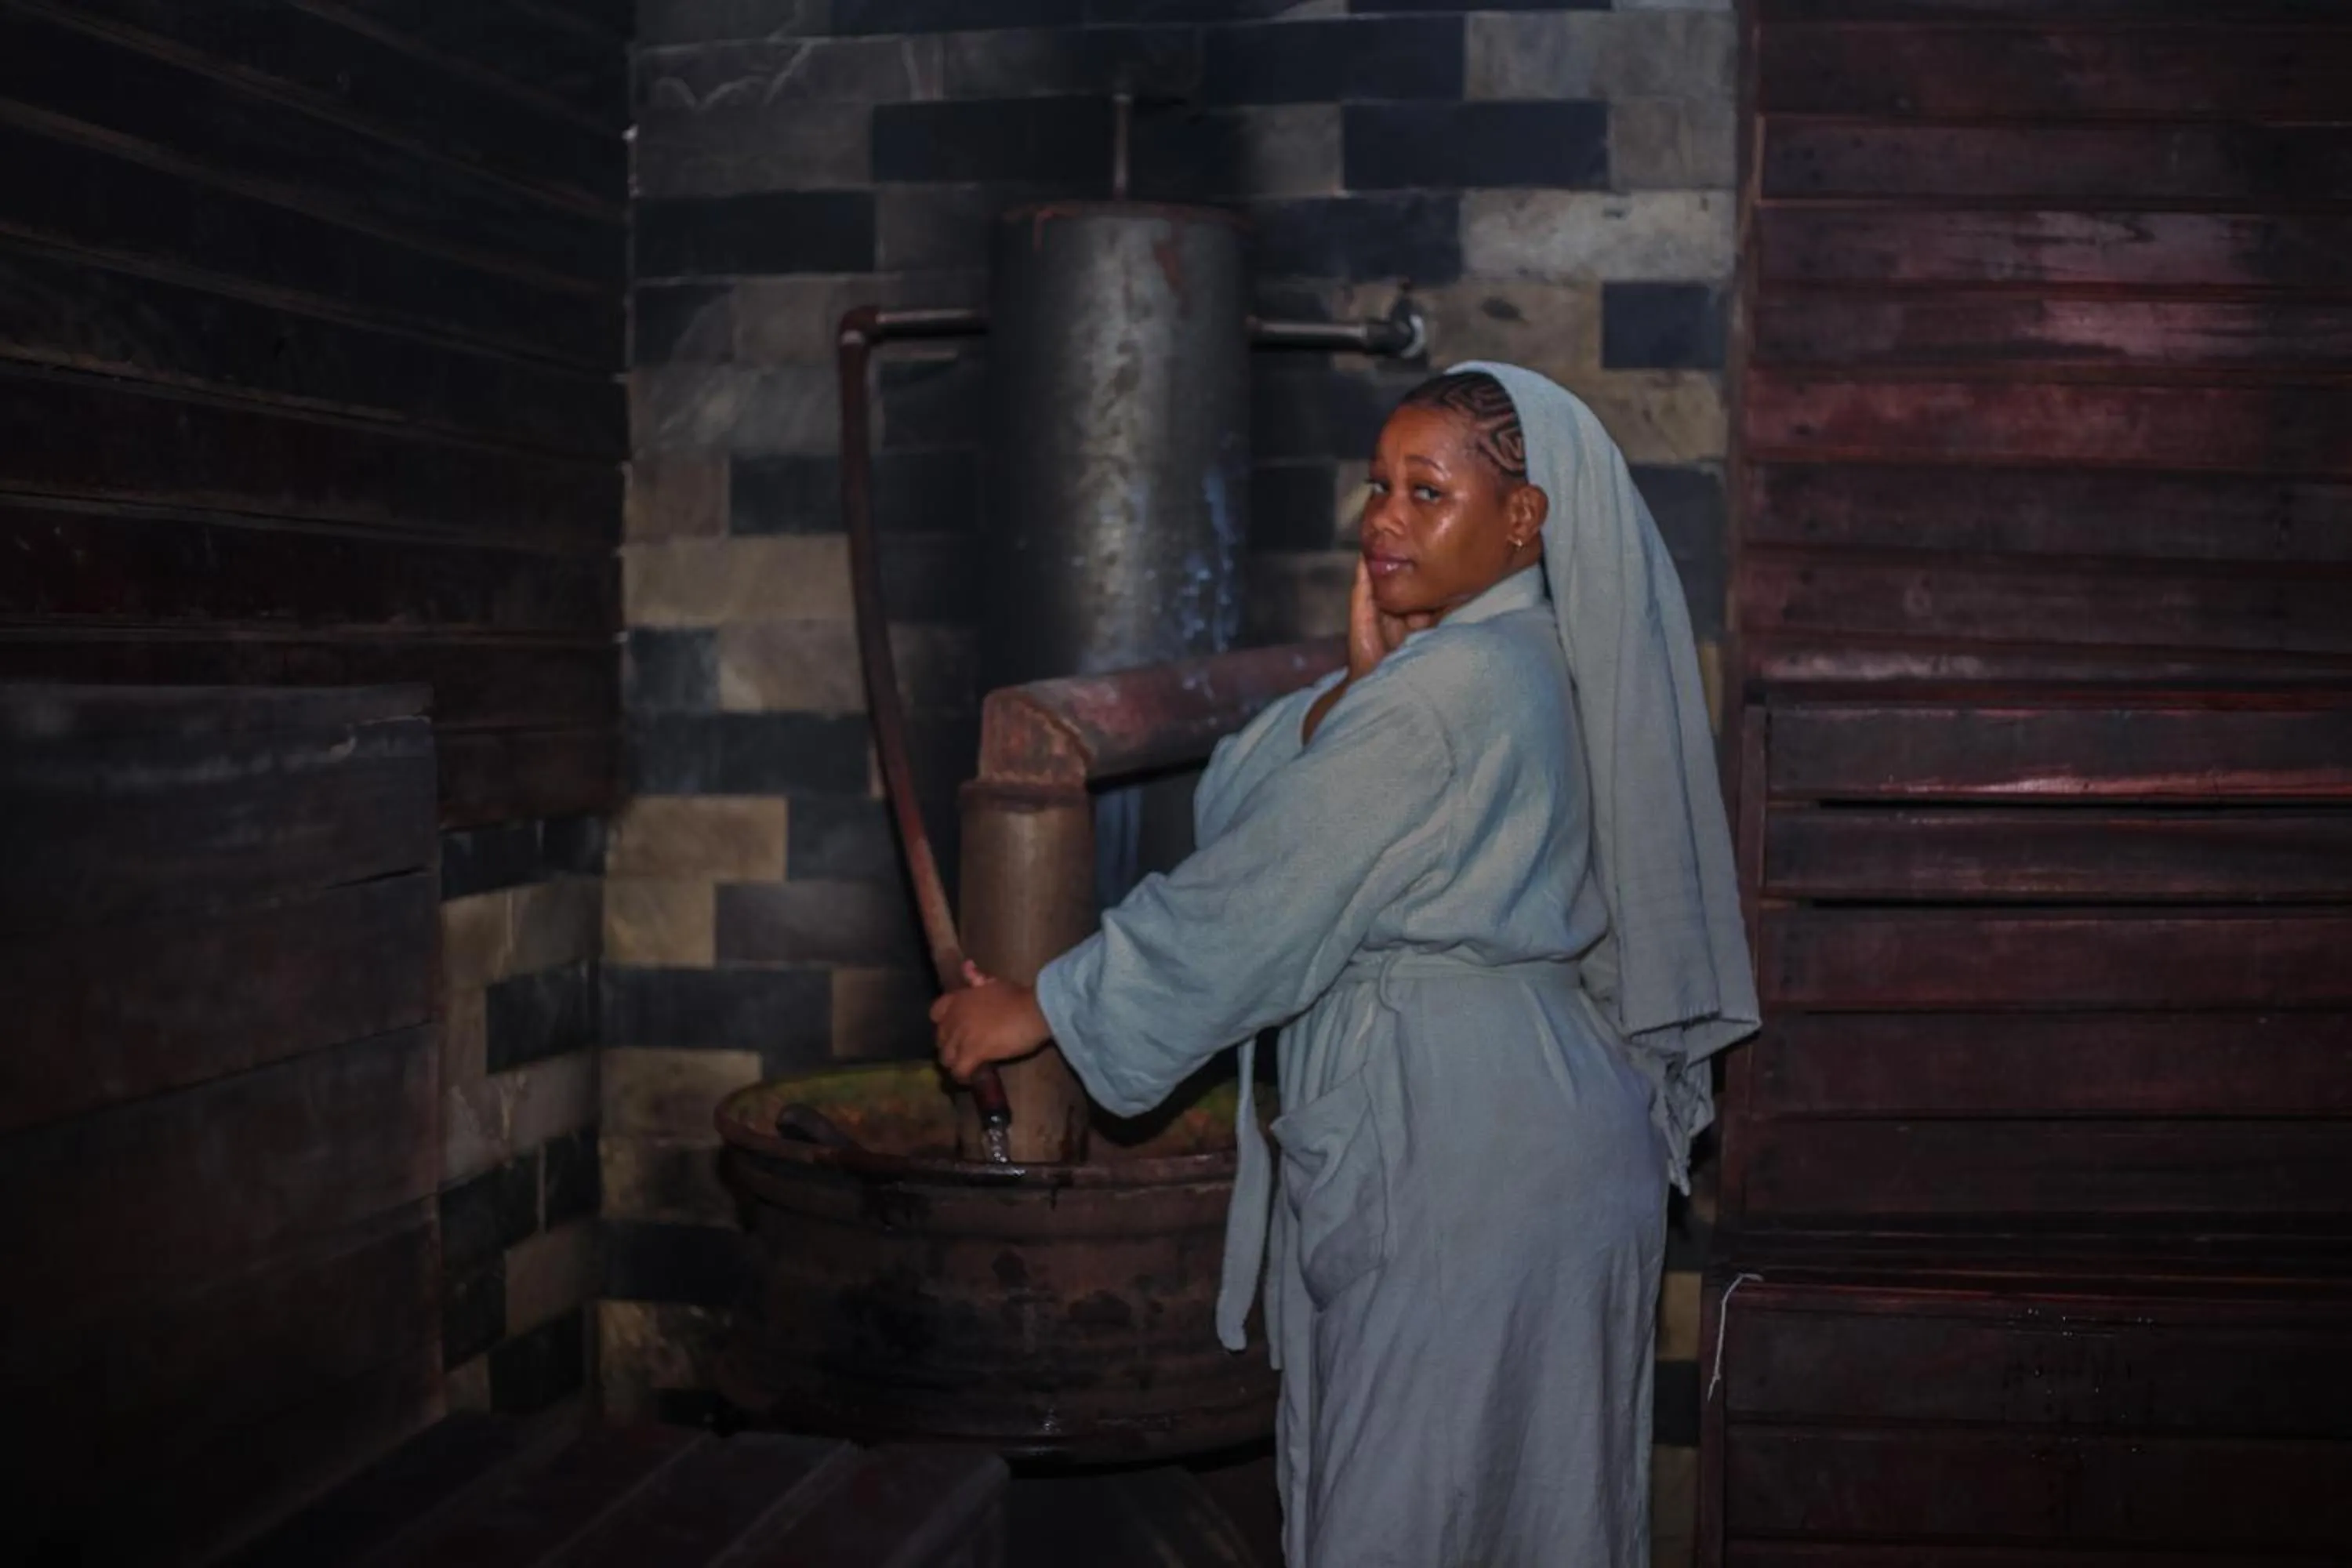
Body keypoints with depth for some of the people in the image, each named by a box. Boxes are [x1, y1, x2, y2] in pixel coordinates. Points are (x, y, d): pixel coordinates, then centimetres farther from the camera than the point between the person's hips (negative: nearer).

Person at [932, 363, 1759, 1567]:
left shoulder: (1450, 689, -19)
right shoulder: (1510, 663, 11)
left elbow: (1259, 892, -16)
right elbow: (1231, 810, 8)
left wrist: (1044, 1009, -8)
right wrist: (1357, 683, -7)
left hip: (1462, 1151, -10)